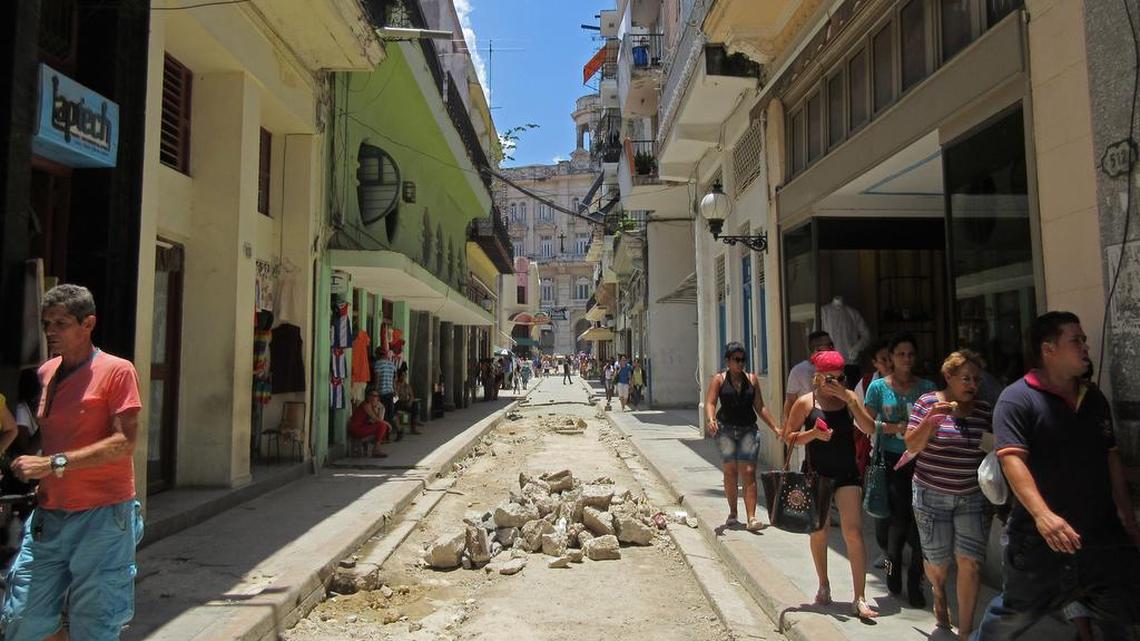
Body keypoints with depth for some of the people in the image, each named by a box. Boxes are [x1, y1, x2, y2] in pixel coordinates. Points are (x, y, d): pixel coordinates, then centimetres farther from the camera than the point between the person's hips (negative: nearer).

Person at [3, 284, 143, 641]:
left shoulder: (116, 370, -9)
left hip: (102, 517, -6)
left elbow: (125, 442, -17)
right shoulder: (45, 373, 12)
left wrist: (53, 463, -20)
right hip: (49, 516, 6)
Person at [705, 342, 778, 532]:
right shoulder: (719, 379, 2)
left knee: (749, 473, -7)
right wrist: (710, 419, -27)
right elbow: (710, 403, -8)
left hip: (748, 430, 1)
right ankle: (732, 513, 19)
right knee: (730, 471, 2)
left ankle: (751, 518, -9)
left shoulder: (751, 379, 9)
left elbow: (760, 407, 13)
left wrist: (774, 428, 9)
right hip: (726, 430, -1)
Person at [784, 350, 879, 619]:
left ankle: (860, 599, -1)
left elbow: (870, 429, -9)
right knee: (819, 532, 13)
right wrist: (813, 433, -19)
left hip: (847, 474, 0)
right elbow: (788, 436, -1)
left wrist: (850, 400, -18)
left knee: (853, 533, -8)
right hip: (817, 475, 0)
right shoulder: (806, 402, -5)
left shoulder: (849, 398, 0)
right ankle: (824, 585, 34)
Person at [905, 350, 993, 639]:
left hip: (973, 497, 2)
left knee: (970, 562, -4)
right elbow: (912, 445, -11)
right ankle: (939, 593, 44)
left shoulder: (985, 409, 2)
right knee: (938, 562, 10)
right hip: (932, 496, -2)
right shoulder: (928, 402, -7)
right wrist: (931, 418, -24)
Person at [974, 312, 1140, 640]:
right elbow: (1013, 459, -22)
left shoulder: (1095, 398, 10)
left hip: (1104, 536, 6)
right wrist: (1042, 514, -33)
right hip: (1041, 539, -6)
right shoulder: (1017, 399, -13)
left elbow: (1111, 458, 15)